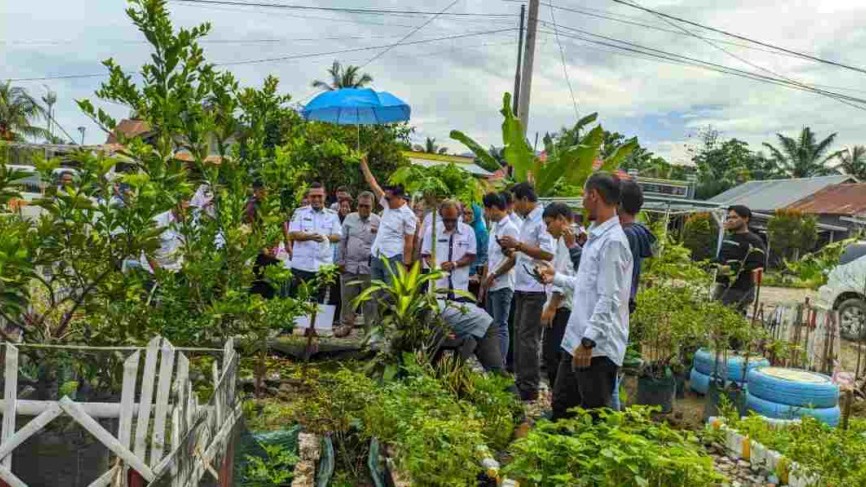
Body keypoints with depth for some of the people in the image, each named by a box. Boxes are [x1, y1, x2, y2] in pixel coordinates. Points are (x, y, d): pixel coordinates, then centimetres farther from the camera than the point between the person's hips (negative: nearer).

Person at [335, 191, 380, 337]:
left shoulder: (378, 221, 1)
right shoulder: (349, 218, 7)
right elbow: (342, 241, 8)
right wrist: (341, 261, 5)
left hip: (369, 267, -2)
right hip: (349, 265, 2)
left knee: (369, 300, 5)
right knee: (347, 298, 8)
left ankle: (370, 328, 15)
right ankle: (346, 324, 20)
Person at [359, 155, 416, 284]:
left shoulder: (408, 215, -9)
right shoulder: (387, 204, 9)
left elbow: (409, 243, -9)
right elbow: (372, 183, 11)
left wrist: (405, 265, -12)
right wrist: (363, 162, 9)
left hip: (393, 259, -7)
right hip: (376, 257, 7)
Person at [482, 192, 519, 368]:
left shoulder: (510, 228, -12)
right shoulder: (494, 228, 15)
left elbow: (513, 259, -18)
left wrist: (493, 276, -12)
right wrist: (484, 281, 13)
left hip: (502, 285, -9)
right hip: (491, 286, 9)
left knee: (500, 326, -6)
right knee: (491, 325, 13)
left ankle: (500, 366, -1)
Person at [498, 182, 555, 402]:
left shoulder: (542, 220, -14)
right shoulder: (527, 221, 15)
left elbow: (548, 253, -22)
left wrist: (518, 244, -20)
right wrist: (513, 249, 8)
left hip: (535, 288, -10)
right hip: (522, 285, 10)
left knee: (528, 336, -7)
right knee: (519, 333, 14)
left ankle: (530, 387, 0)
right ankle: (521, 380, 25)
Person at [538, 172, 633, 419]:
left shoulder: (612, 241, -18)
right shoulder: (595, 236, 12)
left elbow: (608, 299, -22)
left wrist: (588, 341, -23)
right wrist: (557, 277, 27)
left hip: (598, 347, -10)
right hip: (576, 340, 10)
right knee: (561, 406, 20)